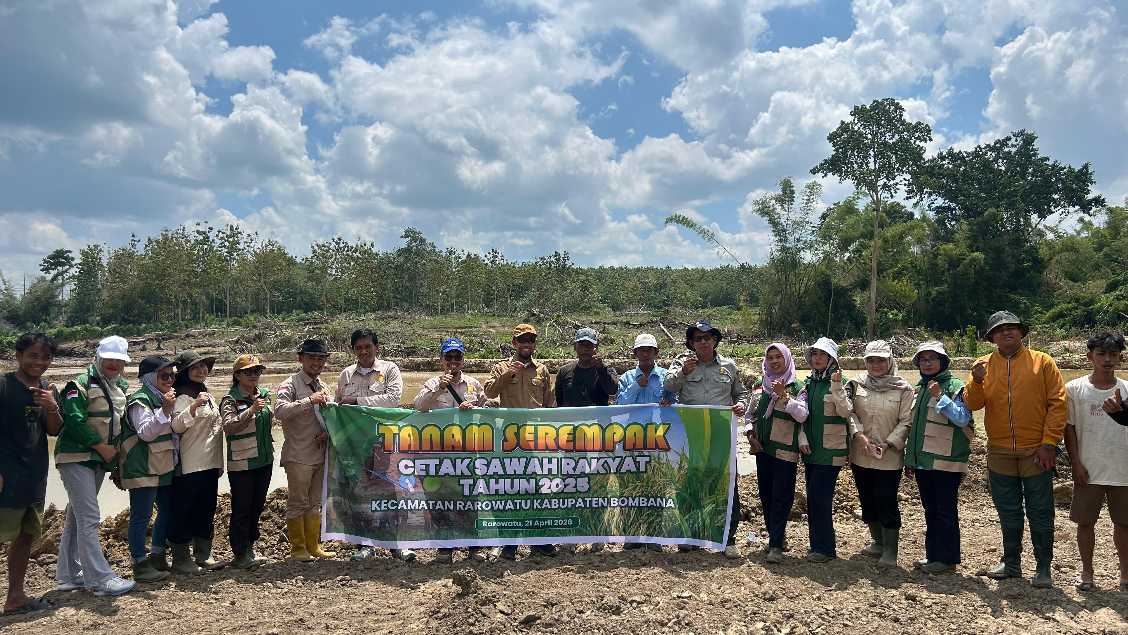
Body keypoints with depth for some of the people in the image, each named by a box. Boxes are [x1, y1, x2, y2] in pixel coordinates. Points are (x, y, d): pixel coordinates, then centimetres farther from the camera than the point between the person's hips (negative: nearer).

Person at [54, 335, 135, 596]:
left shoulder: (121, 387, 13)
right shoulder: (81, 385, -11)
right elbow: (74, 421, -20)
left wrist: (115, 451, 8)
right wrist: (102, 447, -16)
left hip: (100, 461, 8)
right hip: (76, 459, -8)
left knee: (76, 518, 14)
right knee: (89, 518, -11)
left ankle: (68, 575, 22)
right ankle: (100, 578, -10)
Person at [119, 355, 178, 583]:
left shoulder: (164, 399, 16)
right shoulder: (140, 401, -13)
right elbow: (146, 432, -23)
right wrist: (165, 410, -30)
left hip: (165, 468, 10)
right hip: (143, 470, -10)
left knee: (167, 511, 15)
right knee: (141, 516, -3)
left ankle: (158, 556, 27)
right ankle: (140, 563, 3)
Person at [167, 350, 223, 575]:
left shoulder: (206, 395, 15)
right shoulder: (184, 396, -12)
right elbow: (177, 426, -27)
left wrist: (219, 463, 21)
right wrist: (193, 407, -43)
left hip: (210, 464, 9)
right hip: (190, 466, -9)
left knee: (207, 512, 14)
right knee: (184, 513, 1)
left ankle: (203, 556, 23)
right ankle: (180, 559, 10)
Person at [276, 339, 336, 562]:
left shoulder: (322, 387, 13)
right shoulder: (290, 385, -8)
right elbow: (280, 411, -25)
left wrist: (327, 433, 0)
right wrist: (309, 400, -26)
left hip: (320, 455, 7)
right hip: (298, 456, -7)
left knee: (315, 503, 14)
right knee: (298, 503, 2)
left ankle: (313, 546, 24)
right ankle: (298, 548, 13)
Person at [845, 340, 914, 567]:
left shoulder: (903, 389, -3)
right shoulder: (857, 384, 4)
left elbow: (906, 421, -6)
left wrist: (888, 444, -15)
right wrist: (859, 435, -14)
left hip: (889, 457, -4)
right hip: (861, 455, 4)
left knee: (887, 502, -4)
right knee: (867, 501, 14)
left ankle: (890, 550, 9)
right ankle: (878, 542, 31)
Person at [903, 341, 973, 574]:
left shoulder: (954, 386, -7)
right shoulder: (919, 388, 14)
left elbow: (962, 418, -20)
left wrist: (940, 396, -25)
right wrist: (909, 458, 19)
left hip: (946, 461, -7)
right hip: (922, 460, 7)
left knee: (945, 510, 0)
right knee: (930, 509, 14)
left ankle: (947, 558, 8)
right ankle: (932, 555, 22)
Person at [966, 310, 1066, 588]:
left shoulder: (1043, 362, -2)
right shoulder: (984, 366, 4)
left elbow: (1057, 403, -5)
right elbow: (973, 404, -3)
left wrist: (1049, 443, -12)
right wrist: (977, 382, -23)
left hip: (1036, 452, -2)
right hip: (999, 453, 3)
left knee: (1040, 514, 6)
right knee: (1008, 513, 15)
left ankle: (1043, 568, 18)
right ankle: (1010, 563, 28)